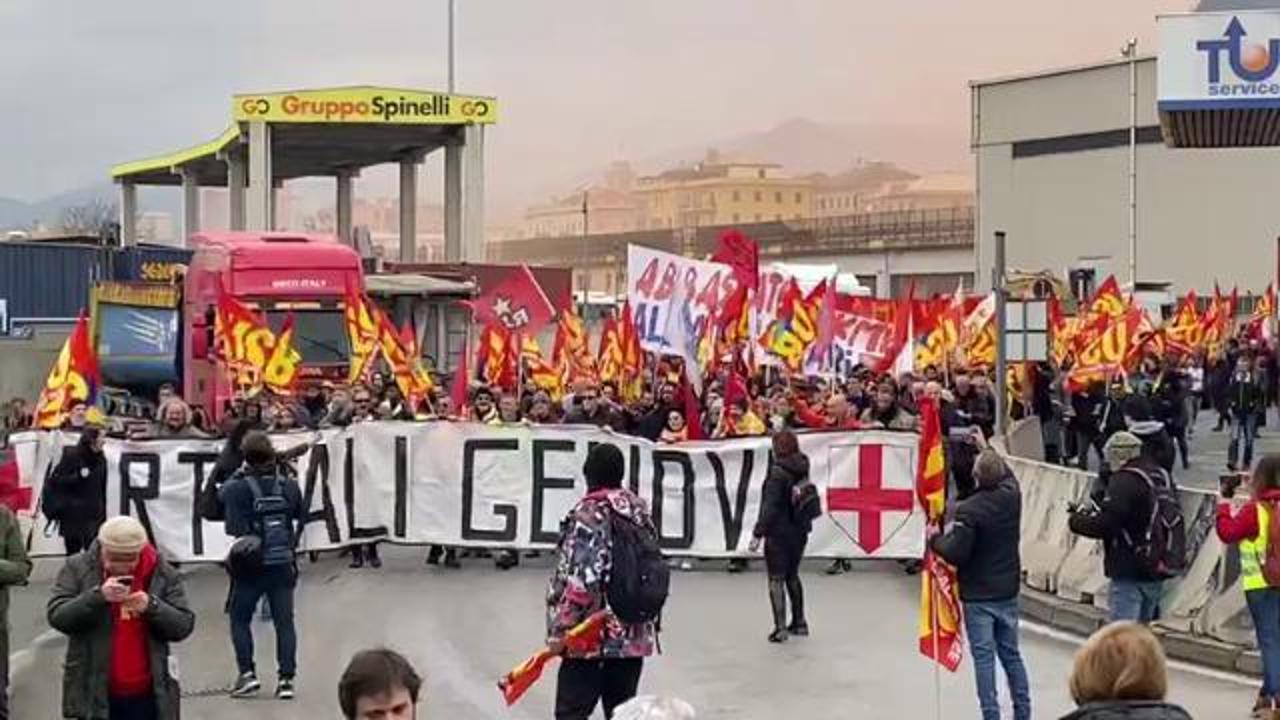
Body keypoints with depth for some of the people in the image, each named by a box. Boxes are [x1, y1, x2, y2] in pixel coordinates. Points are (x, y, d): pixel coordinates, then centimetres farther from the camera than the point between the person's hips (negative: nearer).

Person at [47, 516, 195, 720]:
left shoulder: (162, 573, 0)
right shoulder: (77, 568, -2)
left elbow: (184, 626, -3)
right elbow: (56, 616, -10)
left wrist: (151, 606, -20)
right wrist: (98, 596, -24)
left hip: (147, 696, 1)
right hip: (95, 694, -1)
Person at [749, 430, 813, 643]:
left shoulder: (778, 472, -18)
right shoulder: (802, 468, 3)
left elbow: (770, 506, -20)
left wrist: (758, 533, -17)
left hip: (779, 532, -7)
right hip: (800, 530, 7)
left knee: (776, 579, -1)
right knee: (792, 576, 20)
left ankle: (780, 627, -6)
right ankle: (799, 622, 25)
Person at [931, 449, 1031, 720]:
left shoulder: (968, 510, -23)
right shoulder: (1012, 495, -5)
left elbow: (956, 554, -22)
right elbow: (1007, 474, 20)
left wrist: (936, 539, -4)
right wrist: (988, 450, 31)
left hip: (978, 596, -6)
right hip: (1008, 592, 6)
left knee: (984, 657, 1)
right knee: (1011, 654, 16)